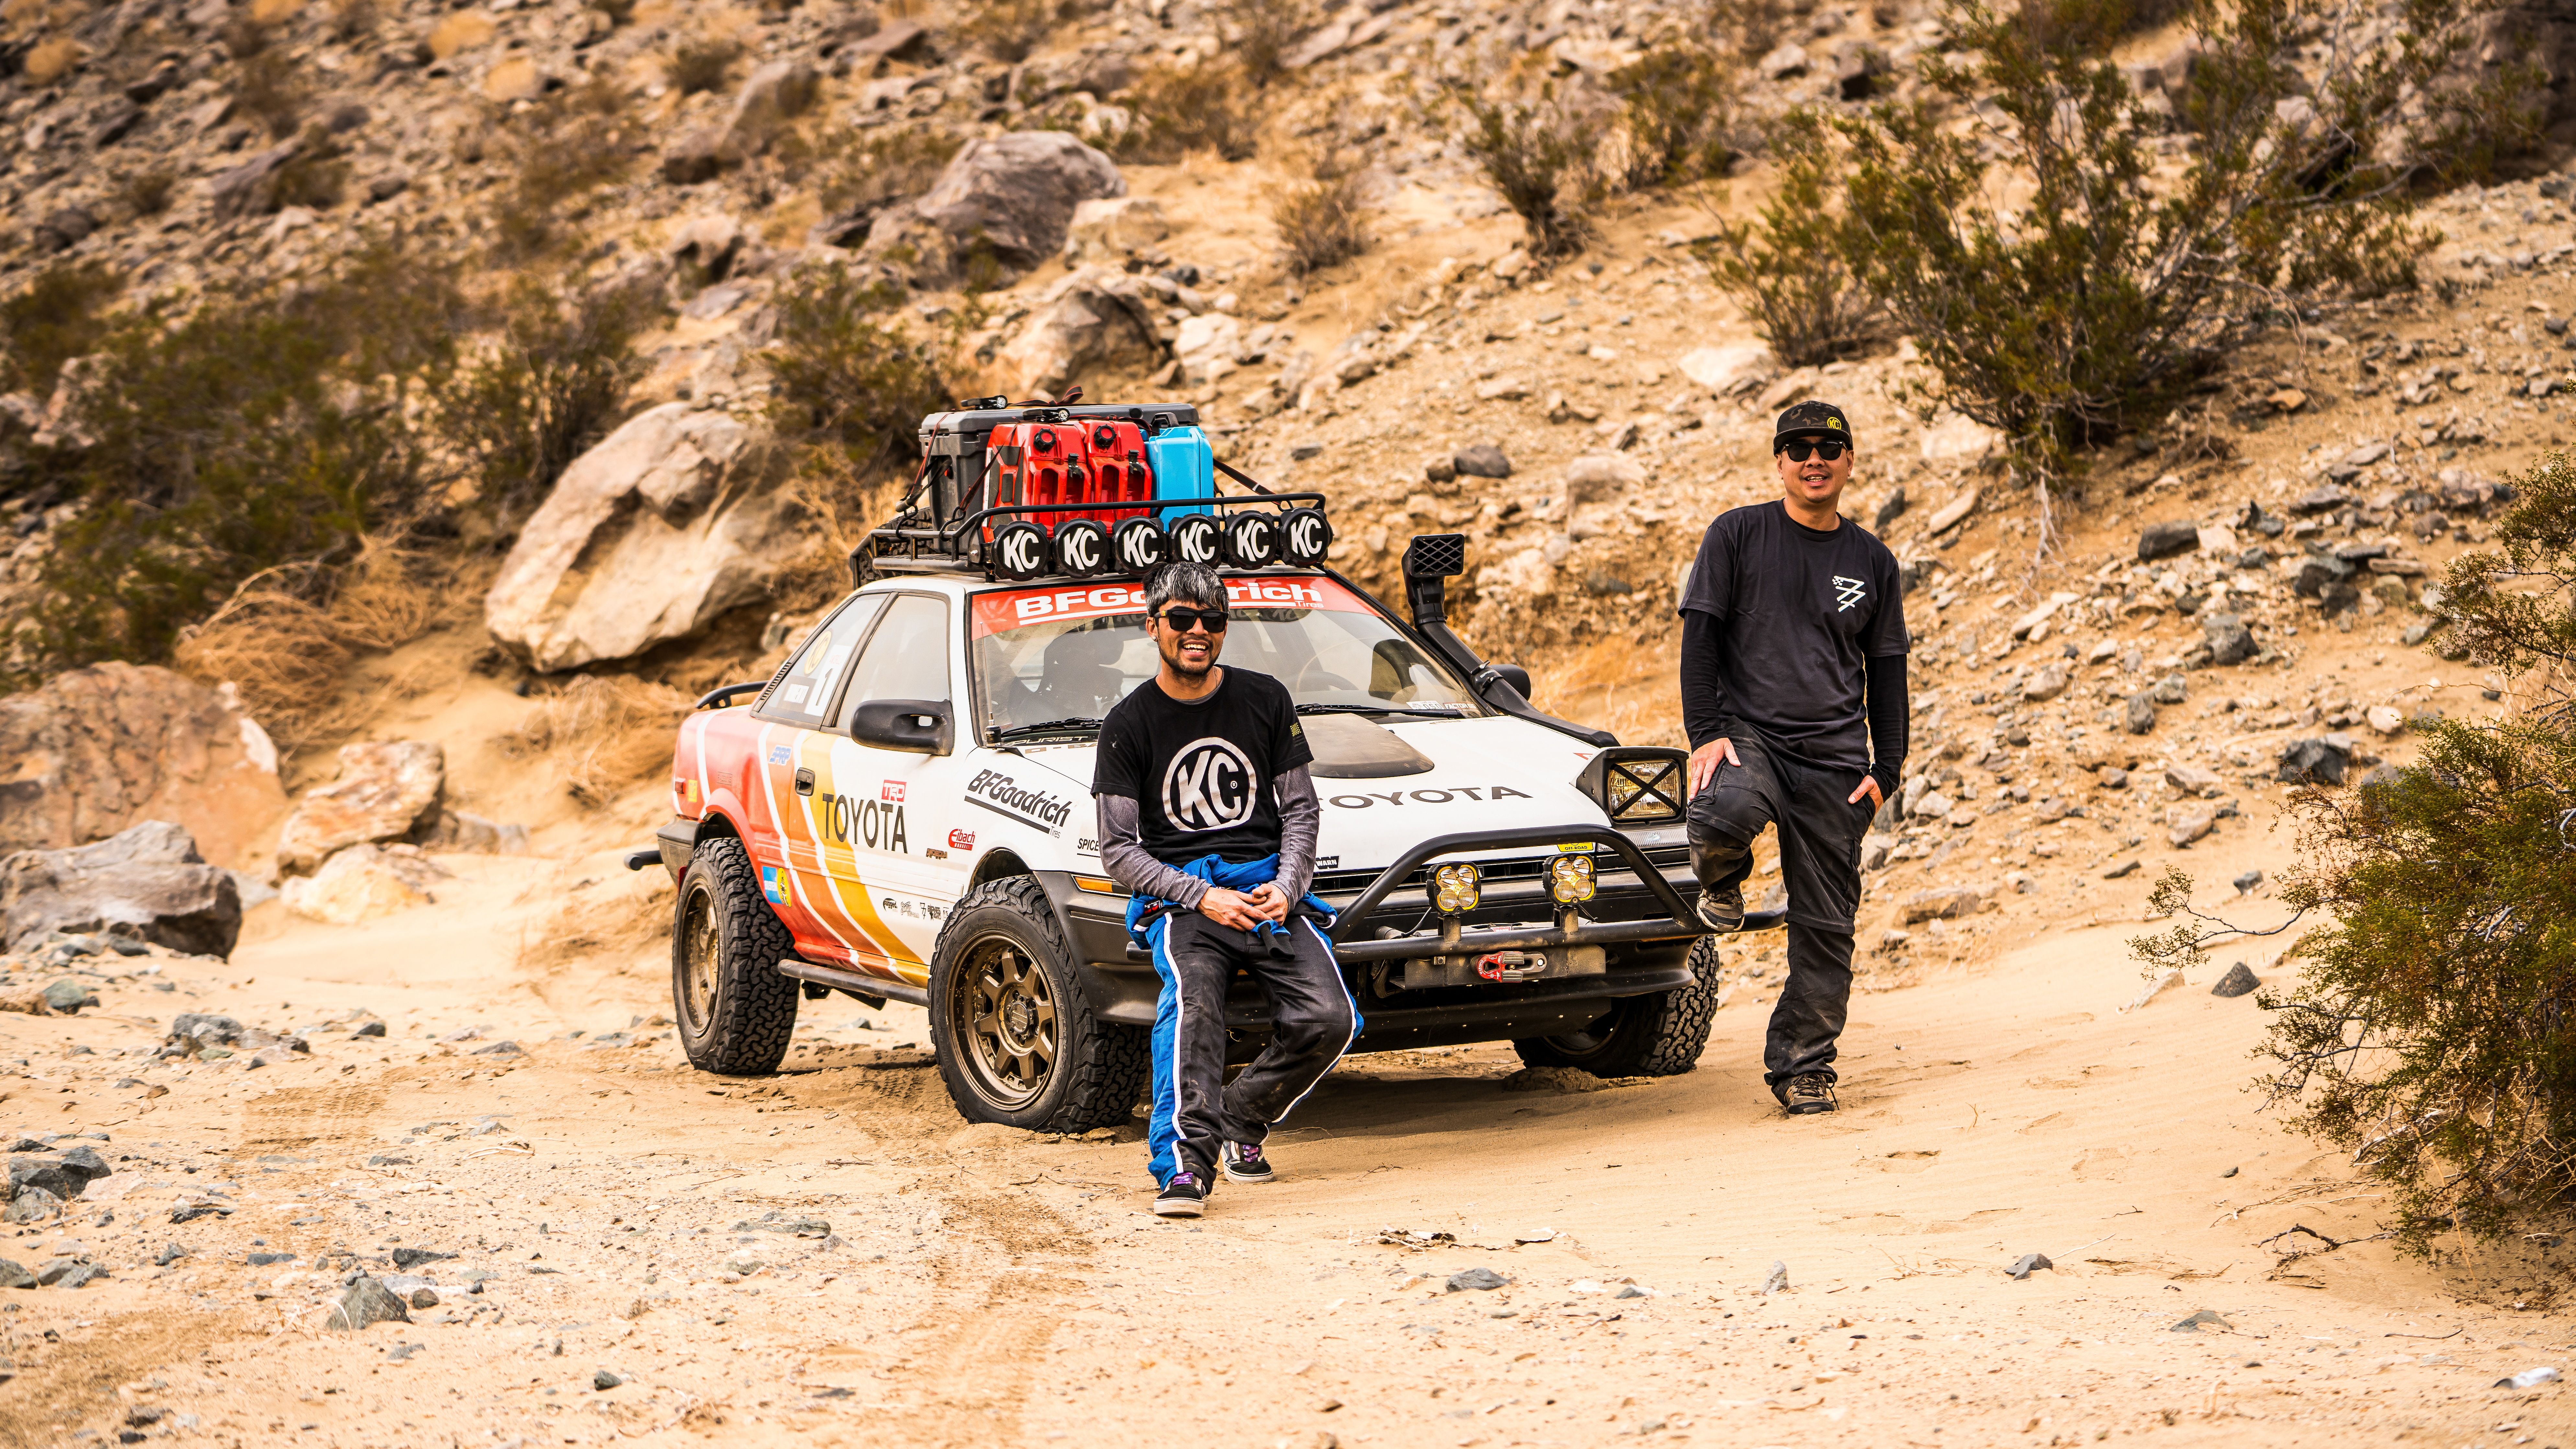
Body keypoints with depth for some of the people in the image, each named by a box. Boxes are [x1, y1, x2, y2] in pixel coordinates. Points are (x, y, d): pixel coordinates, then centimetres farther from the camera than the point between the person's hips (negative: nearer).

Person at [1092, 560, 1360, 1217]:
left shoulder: (1265, 700, 11)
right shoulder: (1129, 724, 4)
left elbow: (1300, 808, 13)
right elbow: (1118, 849, 0)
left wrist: (1286, 887, -7)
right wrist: (1201, 897, -15)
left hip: (1269, 886, 3)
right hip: (1178, 896, -2)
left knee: (1329, 1019, -20)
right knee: (1193, 998, -35)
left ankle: (1242, 1120, 4)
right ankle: (1187, 1158, -42)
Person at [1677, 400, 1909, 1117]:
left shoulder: (1873, 561, 12)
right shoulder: (1738, 535, 4)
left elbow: (1887, 672, 15)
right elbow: (1700, 636, 0)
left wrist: (1885, 770, 4)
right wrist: (1705, 734, -11)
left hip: (1835, 762, 3)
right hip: (1749, 735, -3)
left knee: (1826, 924, 0)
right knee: (1723, 814, -36)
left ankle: (1803, 1065, 12)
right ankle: (1722, 882, 0)